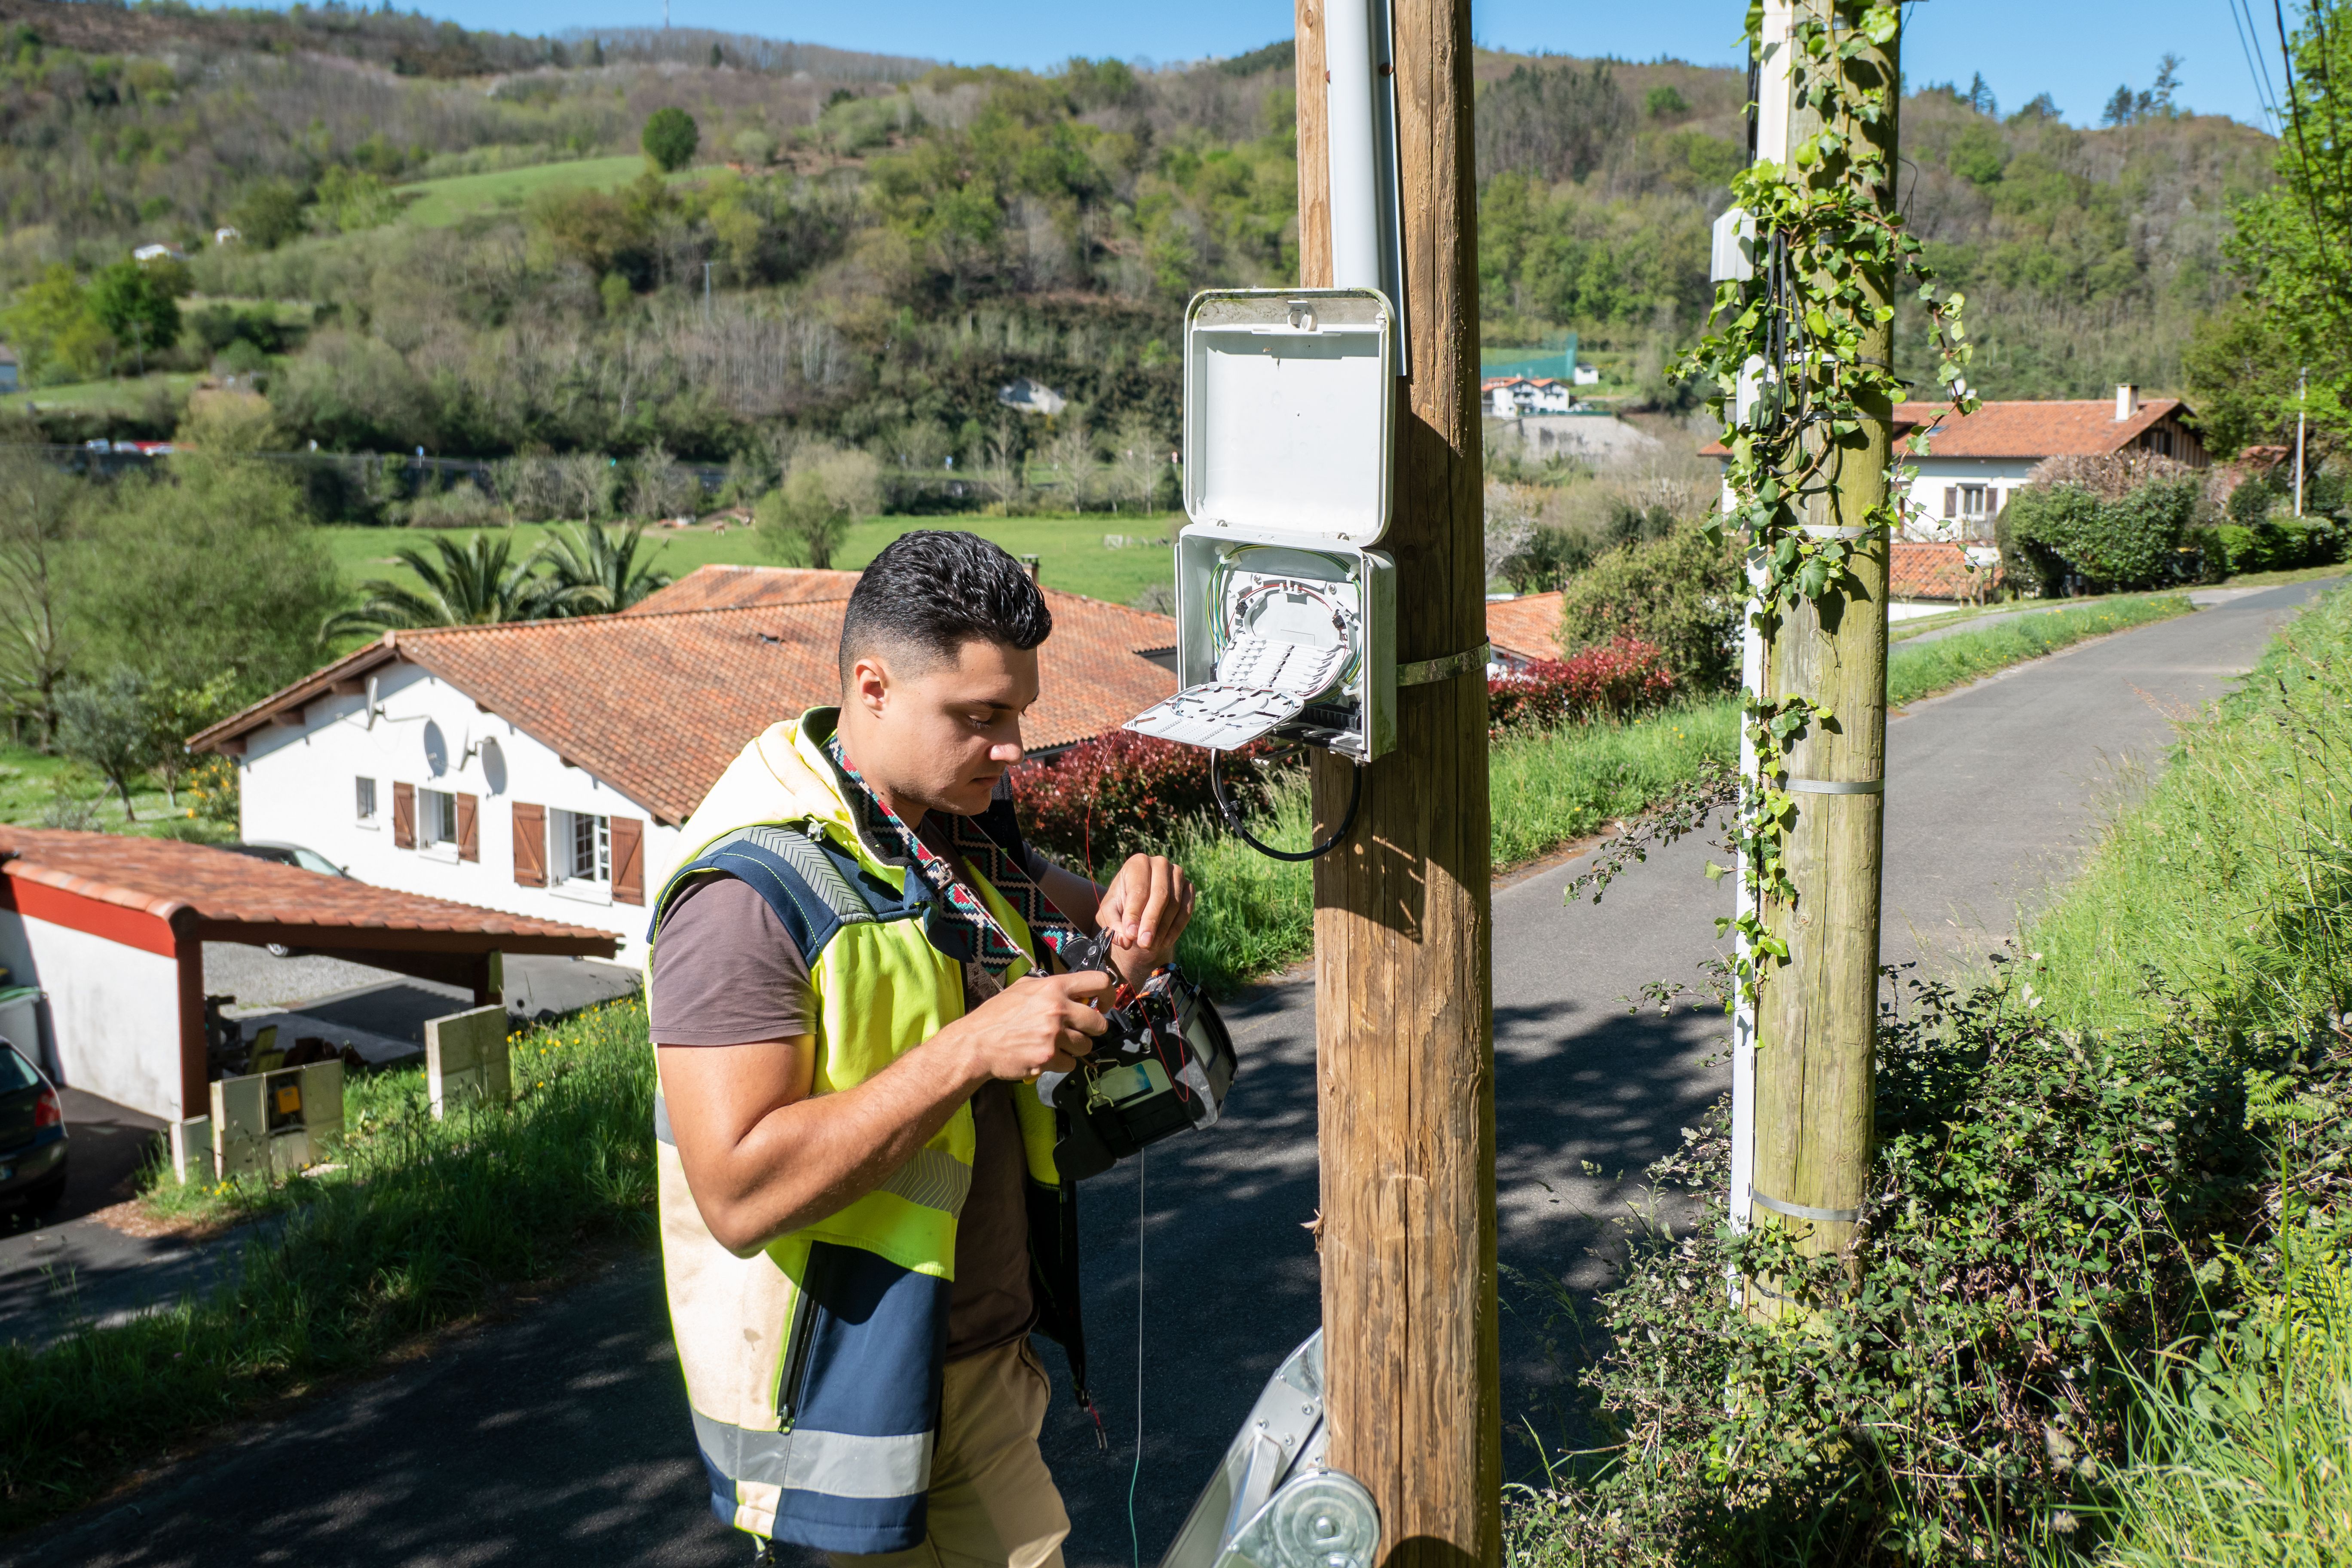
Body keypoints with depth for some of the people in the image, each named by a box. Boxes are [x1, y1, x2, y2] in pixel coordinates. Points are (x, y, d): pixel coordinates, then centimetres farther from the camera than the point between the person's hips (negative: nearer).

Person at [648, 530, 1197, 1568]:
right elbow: (739, 1192, -27)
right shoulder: (750, 894, -22)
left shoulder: (965, 829, 4)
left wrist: (1131, 908, -5)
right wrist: (975, 1049, -29)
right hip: (852, 1392, -7)